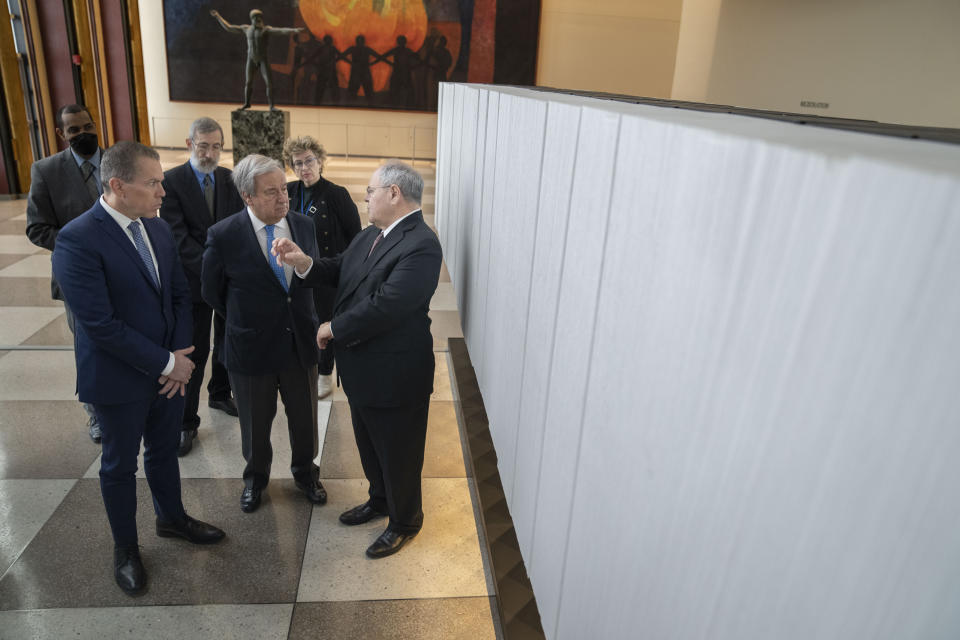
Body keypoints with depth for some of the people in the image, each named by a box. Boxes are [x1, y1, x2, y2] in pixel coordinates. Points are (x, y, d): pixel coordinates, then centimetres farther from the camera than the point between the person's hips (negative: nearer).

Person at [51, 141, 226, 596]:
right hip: (119, 379, -6)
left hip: (169, 370, 6)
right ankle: (125, 547, 37)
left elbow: (180, 295, 4)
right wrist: (166, 362, -19)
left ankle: (171, 517, 47)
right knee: (120, 465, 15)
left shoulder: (158, 228, 0)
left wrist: (180, 356, -8)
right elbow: (99, 324, -25)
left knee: (165, 450, 23)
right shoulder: (77, 240, -22)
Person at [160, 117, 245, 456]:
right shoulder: (171, 181, -10)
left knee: (226, 342, 18)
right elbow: (178, 235, -15)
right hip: (194, 279, -4)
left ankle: (220, 394, 40)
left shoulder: (229, 179, 3)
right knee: (194, 352, 2)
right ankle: (186, 422, 14)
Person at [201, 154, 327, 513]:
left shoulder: (304, 226, -5)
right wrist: (245, 322, 6)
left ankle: (304, 471, 44)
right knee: (255, 422, 17)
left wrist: (304, 319, 7)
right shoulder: (223, 236, -16)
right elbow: (211, 292, -1)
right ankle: (255, 477, 44)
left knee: (304, 416, 18)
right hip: (252, 348, -2)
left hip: (300, 343, 3)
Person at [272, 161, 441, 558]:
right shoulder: (370, 235, 6)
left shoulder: (420, 246, -25)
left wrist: (334, 328, -17)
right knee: (370, 445, 26)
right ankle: (380, 500, 51)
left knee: (398, 453, 12)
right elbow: (339, 271, 12)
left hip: (395, 375, -9)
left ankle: (405, 521, 35)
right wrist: (305, 263, -8)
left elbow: (384, 306, -30)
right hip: (362, 368, 9)